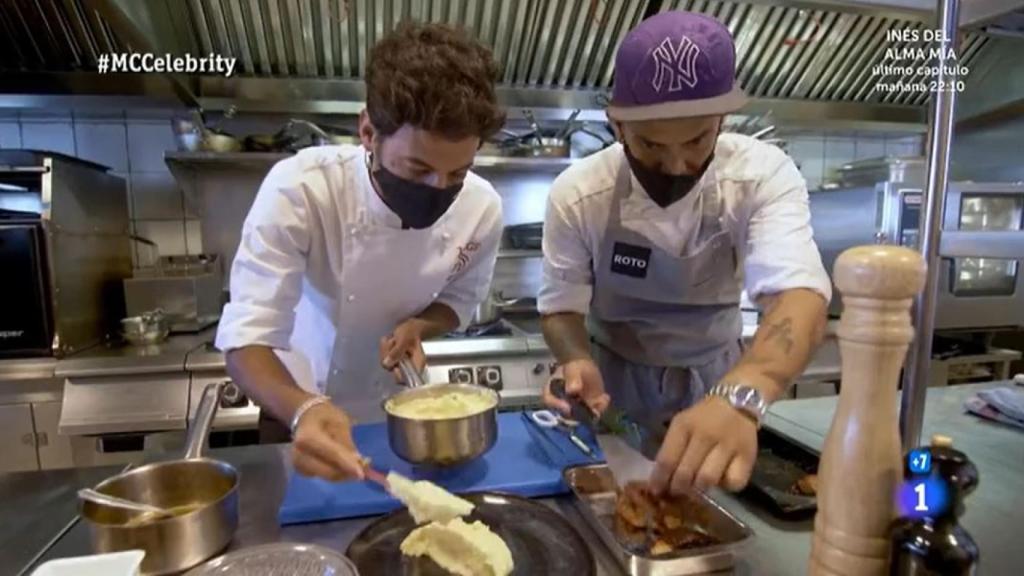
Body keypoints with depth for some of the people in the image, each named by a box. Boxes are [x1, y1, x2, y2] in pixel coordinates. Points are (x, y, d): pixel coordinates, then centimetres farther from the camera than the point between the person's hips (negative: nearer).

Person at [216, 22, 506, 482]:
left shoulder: (482, 207, -22)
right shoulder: (298, 191, -31)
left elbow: (458, 299, -4)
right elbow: (246, 341, -31)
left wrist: (418, 326, -25)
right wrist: (304, 410, -50)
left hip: (396, 407, 3)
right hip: (298, 405, -2)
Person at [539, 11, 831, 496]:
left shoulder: (764, 175, -24)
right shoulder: (576, 193, -22)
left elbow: (799, 293, -38)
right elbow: (562, 306, -13)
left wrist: (740, 397, -57)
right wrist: (577, 364, -36)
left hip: (718, 382, 1)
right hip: (615, 381, 0)